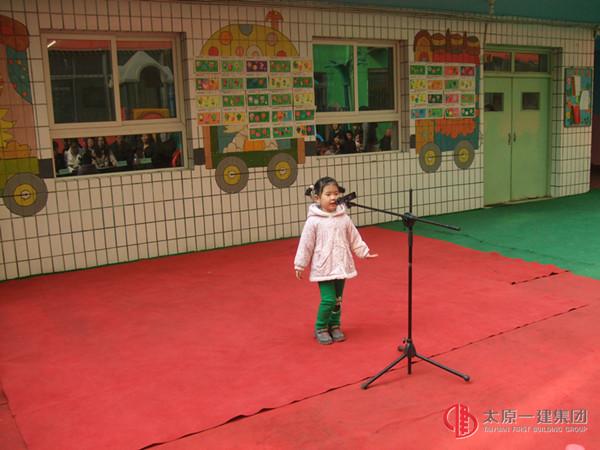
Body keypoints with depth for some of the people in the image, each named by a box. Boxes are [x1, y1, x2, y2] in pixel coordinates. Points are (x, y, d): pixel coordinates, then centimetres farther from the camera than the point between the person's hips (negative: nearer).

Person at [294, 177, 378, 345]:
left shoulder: (344, 218, 0)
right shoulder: (313, 221, -11)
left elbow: (354, 238, 12)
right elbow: (306, 244, -7)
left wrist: (364, 252, 13)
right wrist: (300, 265, -4)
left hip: (341, 266, 4)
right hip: (323, 268, -4)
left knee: (338, 299, 13)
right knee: (328, 299, -8)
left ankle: (334, 326, 32)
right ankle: (320, 328, 13)